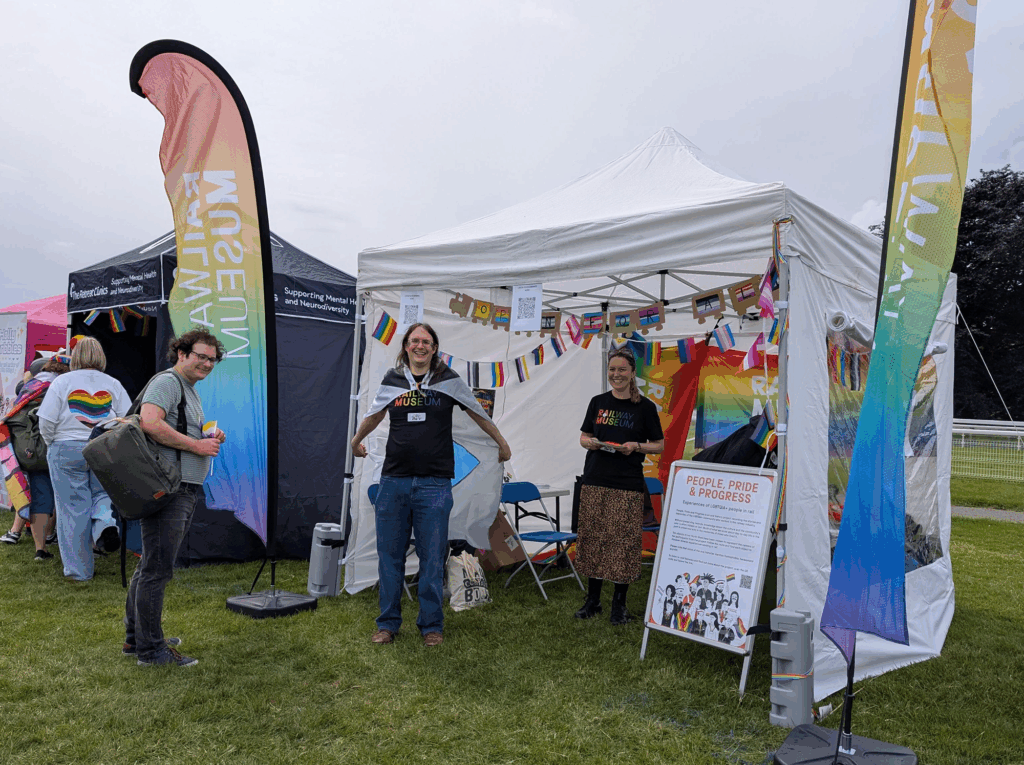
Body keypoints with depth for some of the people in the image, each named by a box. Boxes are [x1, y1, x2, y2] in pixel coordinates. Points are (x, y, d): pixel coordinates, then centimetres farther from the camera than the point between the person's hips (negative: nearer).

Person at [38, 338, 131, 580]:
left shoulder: (62, 382, 0)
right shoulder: (113, 384, 5)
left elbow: (46, 422, -3)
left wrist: (52, 444, 15)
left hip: (67, 451, -1)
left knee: (73, 509, 5)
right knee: (102, 493, 19)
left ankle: (79, 570, 11)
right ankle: (105, 523, -15)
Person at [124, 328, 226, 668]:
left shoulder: (190, 391, 22)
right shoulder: (167, 382, -10)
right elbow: (150, 423, -26)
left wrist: (212, 437, 11)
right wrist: (196, 445, -19)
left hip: (185, 490, 11)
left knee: (149, 566, 17)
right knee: (156, 570, -4)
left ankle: (135, 638, 28)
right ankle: (151, 649, 4)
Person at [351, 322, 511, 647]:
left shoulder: (449, 380, 3)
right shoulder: (392, 380, 9)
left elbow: (478, 414, 16)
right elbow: (373, 416, 27)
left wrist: (502, 443, 24)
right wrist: (356, 441, 41)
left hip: (434, 483, -2)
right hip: (393, 480, 2)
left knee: (432, 558, 2)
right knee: (389, 556, 7)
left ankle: (431, 625, 18)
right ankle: (388, 623, 22)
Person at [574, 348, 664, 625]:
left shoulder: (644, 406, 0)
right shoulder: (598, 402, 9)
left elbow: (659, 445, 4)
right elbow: (583, 436, 16)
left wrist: (636, 446, -13)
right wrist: (590, 443, -7)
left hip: (628, 485, -3)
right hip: (595, 482, 3)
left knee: (623, 541, -2)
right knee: (592, 538, 6)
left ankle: (619, 605, 14)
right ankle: (592, 600, 21)